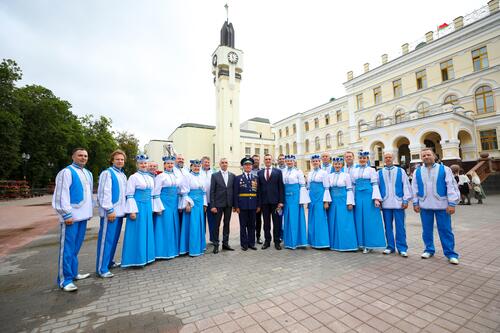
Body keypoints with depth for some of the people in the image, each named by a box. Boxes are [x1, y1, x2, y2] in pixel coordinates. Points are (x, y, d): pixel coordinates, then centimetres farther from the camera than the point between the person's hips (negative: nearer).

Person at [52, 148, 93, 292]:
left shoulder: (88, 173, 14)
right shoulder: (66, 172, -9)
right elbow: (62, 195, -13)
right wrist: (67, 214, -16)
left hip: (83, 215, 7)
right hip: (71, 216, -7)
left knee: (76, 246, 15)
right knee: (67, 247, -2)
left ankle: (73, 273, 27)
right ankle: (65, 280, 8)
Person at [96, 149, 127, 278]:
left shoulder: (123, 175, 14)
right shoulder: (107, 173, -9)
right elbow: (104, 193, -15)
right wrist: (110, 210, -17)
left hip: (119, 211, 8)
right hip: (110, 212, -7)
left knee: (114, 238, 16)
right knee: (106, 239, -2)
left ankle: (109, 261, 29)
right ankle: (102, 269, 7)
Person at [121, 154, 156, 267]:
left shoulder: (150, 178, 11)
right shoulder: (133, 177, -7)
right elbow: (130, 196, -10)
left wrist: (152, 209, 15)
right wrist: (132, 211, -16)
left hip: (148, 207, 6)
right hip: (138, 207, -6)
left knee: (147, 232, 12)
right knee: (137, 233, 1)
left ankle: (145, 257, 24)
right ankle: (136, 259, 14)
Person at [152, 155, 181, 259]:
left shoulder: (175, 176, 11)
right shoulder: (160, 176, -6)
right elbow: (156, 193, -10)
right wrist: (158, 208, -14)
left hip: (174, 204, 6)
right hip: (164, 204, -6)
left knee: (174, 226, 10)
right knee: (164, 227, 0)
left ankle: (173, 250, 23)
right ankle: (164, 251, 13)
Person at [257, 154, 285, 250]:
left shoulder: (278, 171, 3)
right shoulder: (259, 173, 8)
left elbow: (281, 187, -1)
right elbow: (259, 188, 5)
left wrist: (281, 201, -8)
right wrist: (259, 203, -1)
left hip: (275, 201, -1)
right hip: (264, 201, 2)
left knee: (277, 222, 6)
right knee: (266, 223, 10)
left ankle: (277, 242, 19)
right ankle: (267, 241, 23)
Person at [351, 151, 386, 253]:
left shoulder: (371, 170, 2)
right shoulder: (355, 171, 12)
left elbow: (375, 185, -4)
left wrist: (376, 198, -13)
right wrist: (352, 199, 11)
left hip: (368, 196, -4)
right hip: (358, 197, 4)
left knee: (369, 220, 1)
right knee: (360, 220, 6)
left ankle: (370, 244, 11)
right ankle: (362, 243, 17)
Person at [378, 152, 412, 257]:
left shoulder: (401, 171, 7)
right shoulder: (379, 173, 9)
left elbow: (406, 186, 3)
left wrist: (405, 200, -4)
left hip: (398, 203, -1)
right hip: (385, 204, 1)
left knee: (400, 227, 2)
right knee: (388, 226, 7)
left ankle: (402, 248, 12)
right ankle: (390, 247, 17)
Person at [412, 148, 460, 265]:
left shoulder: (444, 169, 1)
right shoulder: (417, 172, 7)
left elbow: (451, 187, -2)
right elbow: (414, 188, 8)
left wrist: (452, 203, -8)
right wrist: (415, 203, 4)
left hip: (442, 204, -2)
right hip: (424, 205, 2)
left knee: (445, 230, 3)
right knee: (427, 230, 10)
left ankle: (450, 253, 16)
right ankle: (429, 250, 23)